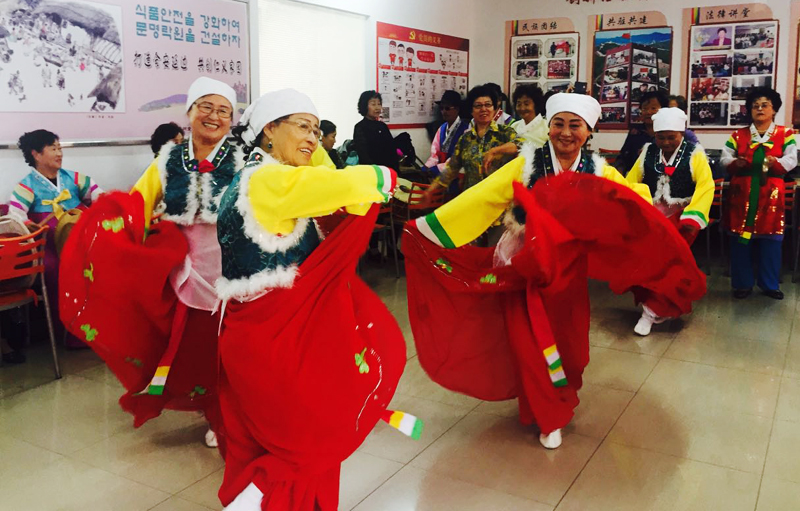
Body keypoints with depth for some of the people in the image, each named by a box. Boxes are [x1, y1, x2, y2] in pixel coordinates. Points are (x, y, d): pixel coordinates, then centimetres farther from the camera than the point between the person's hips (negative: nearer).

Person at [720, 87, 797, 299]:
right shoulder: (738, 135, 8)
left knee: (770, 239, 2)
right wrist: (734, 163, -18)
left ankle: (770, 284, 14)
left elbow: (791, 160, -4)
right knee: (741, 238, 2)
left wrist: (776, 163, -25)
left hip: (770, 194, -1)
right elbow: (725, 158, 5)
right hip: (743, 193, 1)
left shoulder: (785, 134, 5)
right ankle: (742, 283, 12)